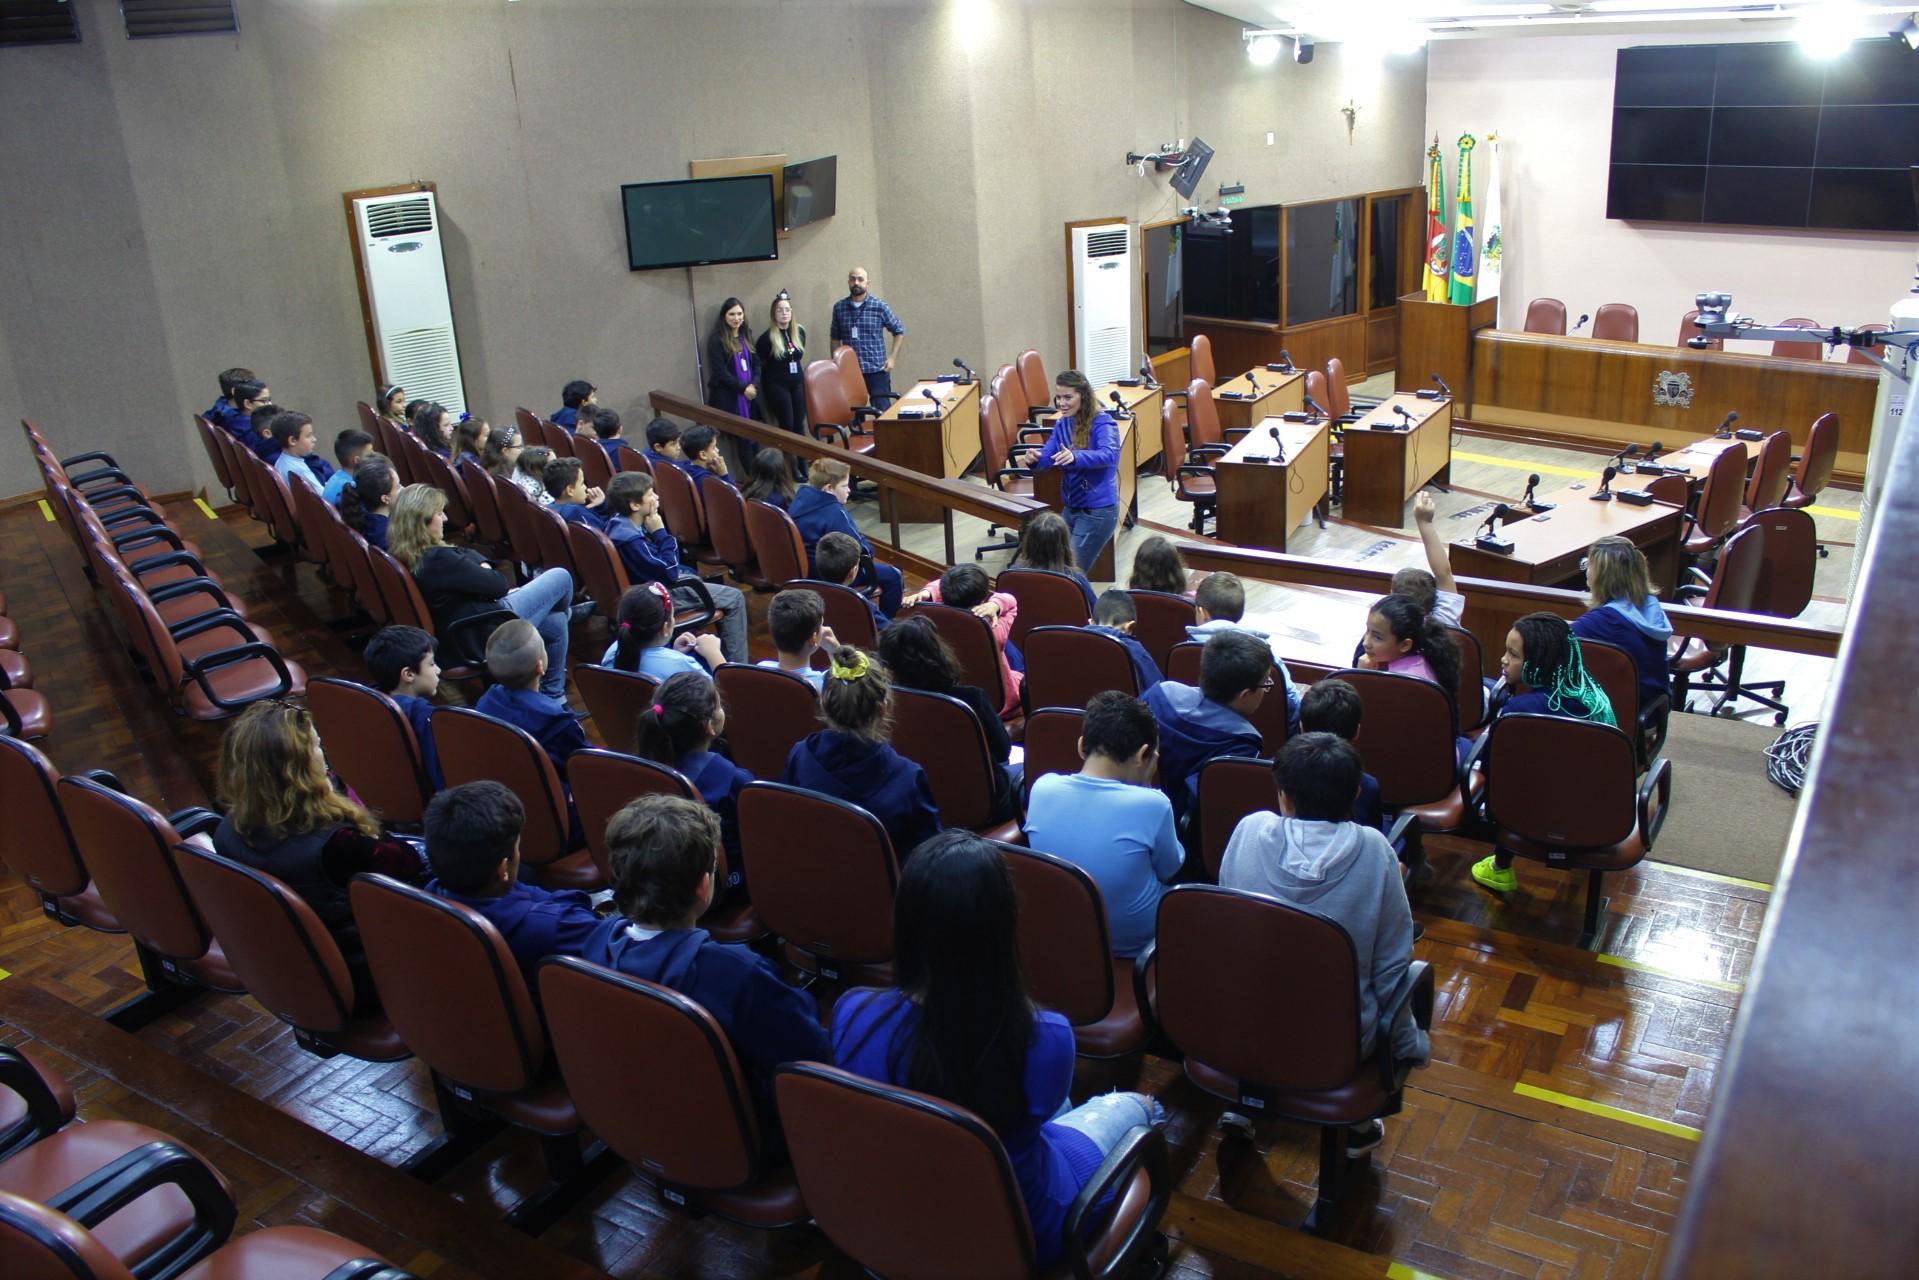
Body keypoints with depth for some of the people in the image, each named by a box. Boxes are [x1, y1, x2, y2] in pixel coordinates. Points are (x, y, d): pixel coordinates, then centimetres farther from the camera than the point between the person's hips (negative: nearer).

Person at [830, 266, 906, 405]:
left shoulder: (879, 306, 0)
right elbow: (835, 338, 16)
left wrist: (892, 358, 1)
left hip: (877, 370, -2)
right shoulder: (839, 307, 6)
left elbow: (899, 331, 8)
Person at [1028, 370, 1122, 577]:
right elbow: (1047, 457, -1)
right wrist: (1035, 459, -26)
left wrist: (1075, 457, -50)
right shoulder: (1061, 424, 5)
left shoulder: (1102, 422, -15)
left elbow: (1109, 455, -32)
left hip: (1098, 510, -7)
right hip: (1071, 507, 7)